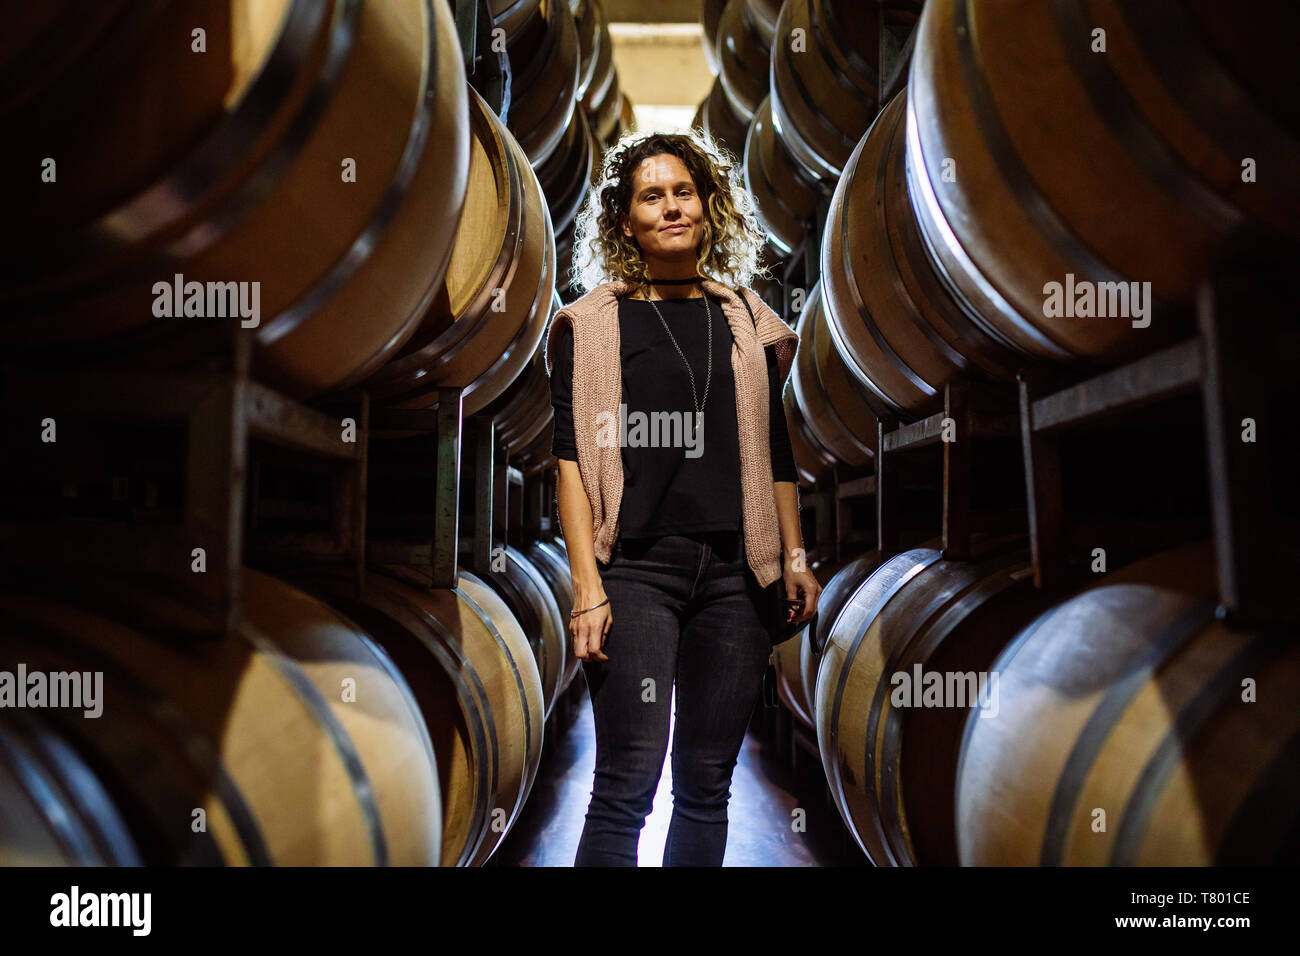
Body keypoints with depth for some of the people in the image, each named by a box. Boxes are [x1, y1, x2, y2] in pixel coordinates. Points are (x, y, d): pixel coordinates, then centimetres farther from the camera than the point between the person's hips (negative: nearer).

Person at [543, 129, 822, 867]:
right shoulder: (593, 323, 5)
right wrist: (586, 585, -9)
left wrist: (794, 555, 9)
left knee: (709, 782, 8)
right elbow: (571, 458, -1)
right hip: (636, 567, -3)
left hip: (736, 572, 4)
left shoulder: (748, 320, 15)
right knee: (628, 780, -7)